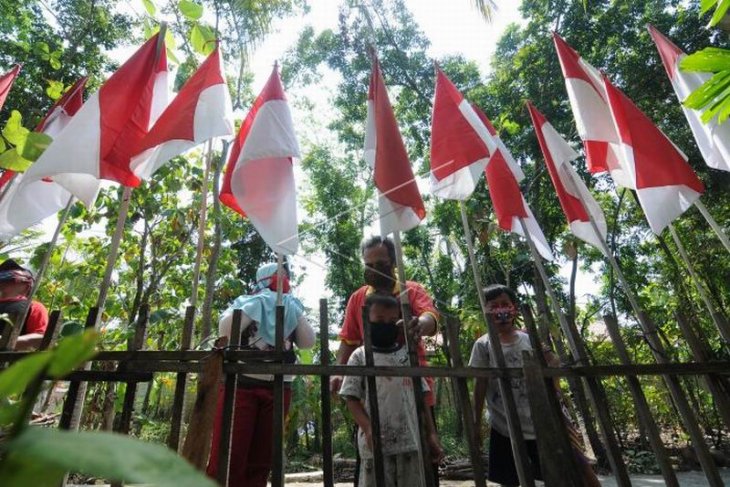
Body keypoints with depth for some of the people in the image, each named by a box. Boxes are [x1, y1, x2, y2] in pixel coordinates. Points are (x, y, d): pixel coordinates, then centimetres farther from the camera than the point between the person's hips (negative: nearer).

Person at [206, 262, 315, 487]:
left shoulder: (290, 308, 16)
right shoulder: (246, 302, 7)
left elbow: (308, 342, 4)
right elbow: (226, 330, -12)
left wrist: (297, 313, 0)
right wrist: (252, 307, -11)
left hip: (278, 388, 4)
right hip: (241, 384, -3)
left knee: (261, 460, 8)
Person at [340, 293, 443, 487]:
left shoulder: (408, 355, 10)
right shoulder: (360, 356, 0)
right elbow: (352, 398, -3)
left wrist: (431, 433, 7)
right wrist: (368, 429, -17)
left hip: (411, 441, 3)